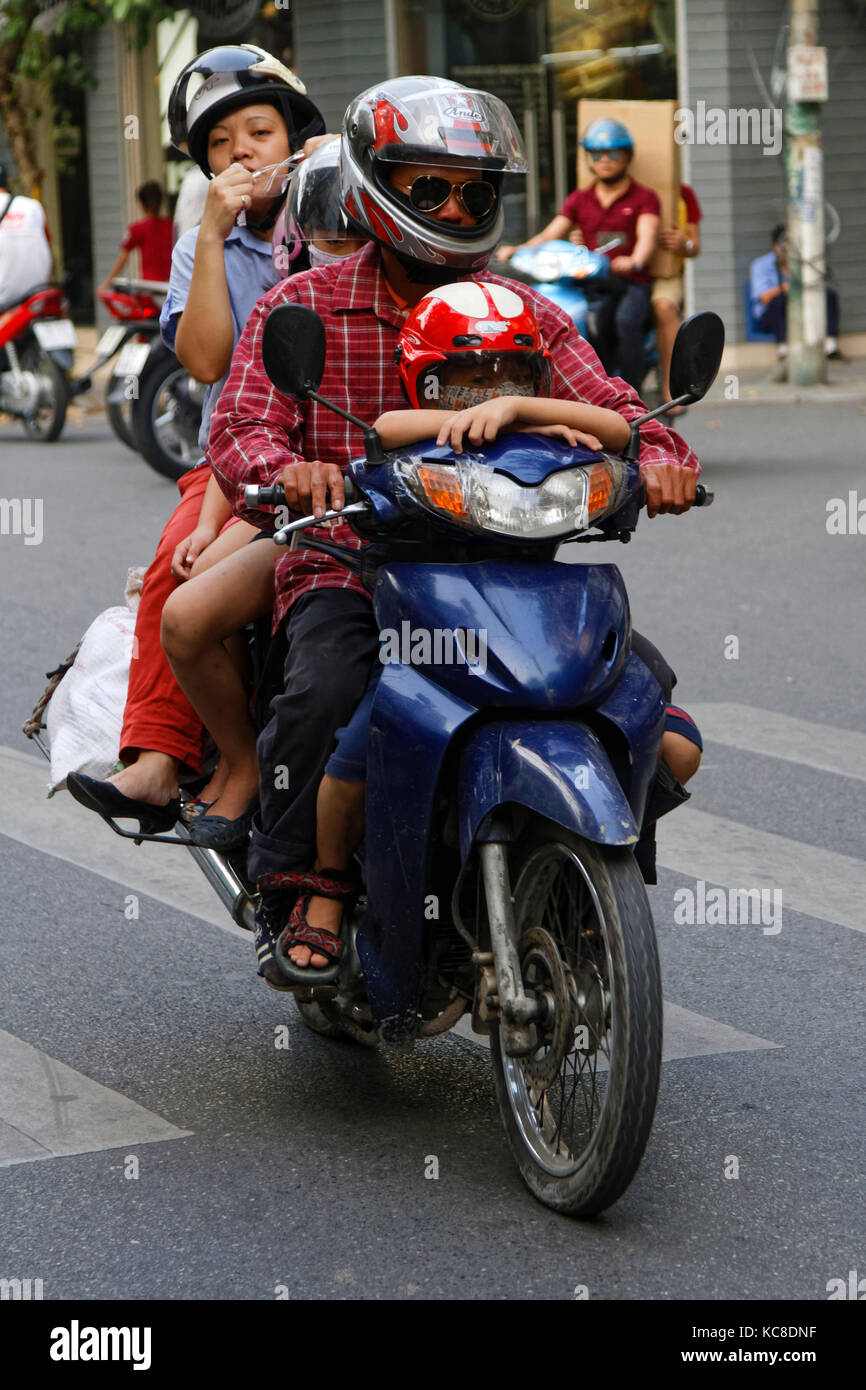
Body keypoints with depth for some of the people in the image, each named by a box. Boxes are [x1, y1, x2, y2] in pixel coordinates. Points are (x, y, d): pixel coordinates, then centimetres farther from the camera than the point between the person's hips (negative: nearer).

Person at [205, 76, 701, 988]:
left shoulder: (525, 319, 12)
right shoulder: (302, 308, 4)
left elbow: (608, 409, 2)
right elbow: (240, 430, -8)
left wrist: (658, 457, -22)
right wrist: (285, 468, -32)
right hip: (345, 565, -3)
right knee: (327, 692, -34)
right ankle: (288, 889, -13)